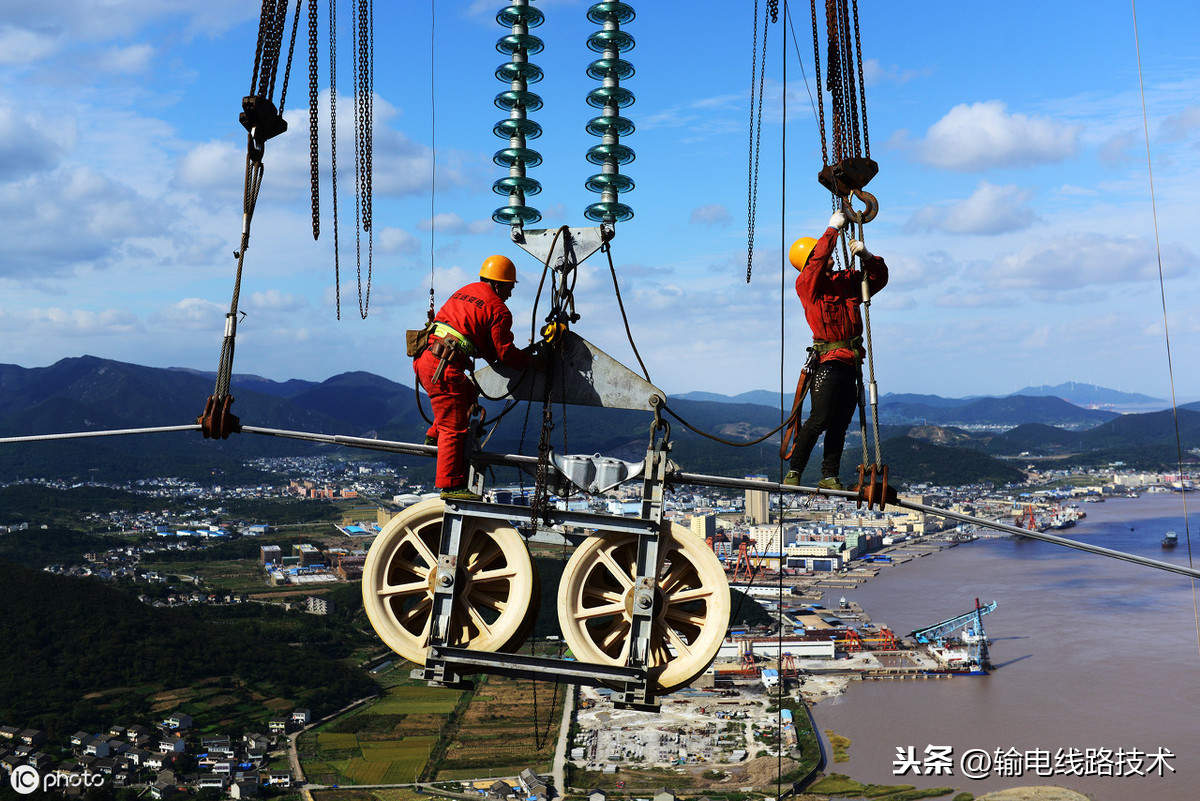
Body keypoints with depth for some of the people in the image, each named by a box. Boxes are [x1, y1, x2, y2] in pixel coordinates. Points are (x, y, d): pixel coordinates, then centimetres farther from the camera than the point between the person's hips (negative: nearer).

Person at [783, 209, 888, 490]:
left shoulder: (847, 280, 17)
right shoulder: (807, 283, -3)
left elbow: (879, 278, 22)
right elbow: (818, 261, -20)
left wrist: (866, 256, 3)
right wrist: (833, 228, -13)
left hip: (851, 364, 7)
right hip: (828, 362, -7)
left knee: (840, 425, 8)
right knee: (819, 419, -13)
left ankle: (829, 476, 14)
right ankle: (794, 471, -5)